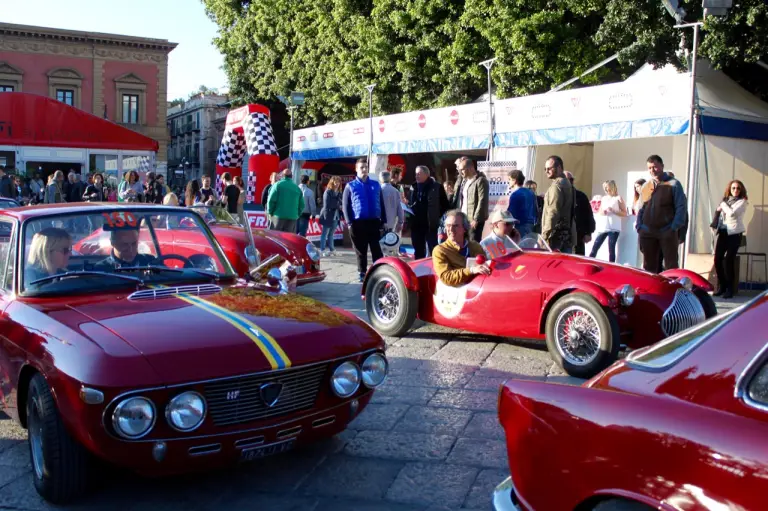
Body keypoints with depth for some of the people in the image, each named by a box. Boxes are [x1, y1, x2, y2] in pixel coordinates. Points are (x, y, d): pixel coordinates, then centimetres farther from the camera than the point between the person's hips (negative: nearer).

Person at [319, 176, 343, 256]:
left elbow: (340, 204, 9)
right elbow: (327, 205, -13)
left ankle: (331, 249, 16)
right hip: (328, 216, -6)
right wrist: (338, 206, -10)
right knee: (325, 233, -1)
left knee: (331, 233, 12)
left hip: (335, 216, 6)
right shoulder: (328, 192, -6)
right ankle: (323, 250, 2)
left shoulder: (339, 193, 13)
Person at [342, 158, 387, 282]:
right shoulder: (350, 186, 5)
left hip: (374, 222, 1)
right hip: (358, 223, -1)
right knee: (361, 251, 6)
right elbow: (345, 206, 1)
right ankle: (362, 274, 16)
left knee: (377, 250, 1)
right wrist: (349, 223, -9)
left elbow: (381, 204, 12)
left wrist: (383, 221, 5)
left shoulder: (376, 185, 12)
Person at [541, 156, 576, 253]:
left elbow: (553, 212, -20)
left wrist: (546, 234, -19)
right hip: (568, 234, 10)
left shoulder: (557, 185, -13)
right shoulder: (567, 183, 18)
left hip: (557, 236, -10)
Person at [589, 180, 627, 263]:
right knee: (594, 248, 1)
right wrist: (601, 212, -1)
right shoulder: (603, 198, 16)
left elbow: (624, 213, -1)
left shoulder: (618, 198, 2)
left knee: (611, 249, -4)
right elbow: (599, 212, 22)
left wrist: (613, 211, -14)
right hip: (602, 228, 4)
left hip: (613, 228, -4)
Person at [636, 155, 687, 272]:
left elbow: (681, 207, -7)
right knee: (649, 266, 10)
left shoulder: (673, 184, -1)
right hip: (647, 232, 5)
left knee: (671, 266, 1)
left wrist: (674, 228, -14)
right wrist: (639, 227, 4)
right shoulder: (645, 187, 14)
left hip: (667, 232, -4)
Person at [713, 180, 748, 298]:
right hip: (722, 232, 5)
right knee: (717, 259, -4)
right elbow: (719, 212, 25)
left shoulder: (742, 201, 1)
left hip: (734, 233, -5)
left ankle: (730, 288, -2)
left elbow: (732, 213, -14)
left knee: (728, 260, -11)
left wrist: (724, 205, 0)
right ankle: (721, 286, 10)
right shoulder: (726, 200, 16)